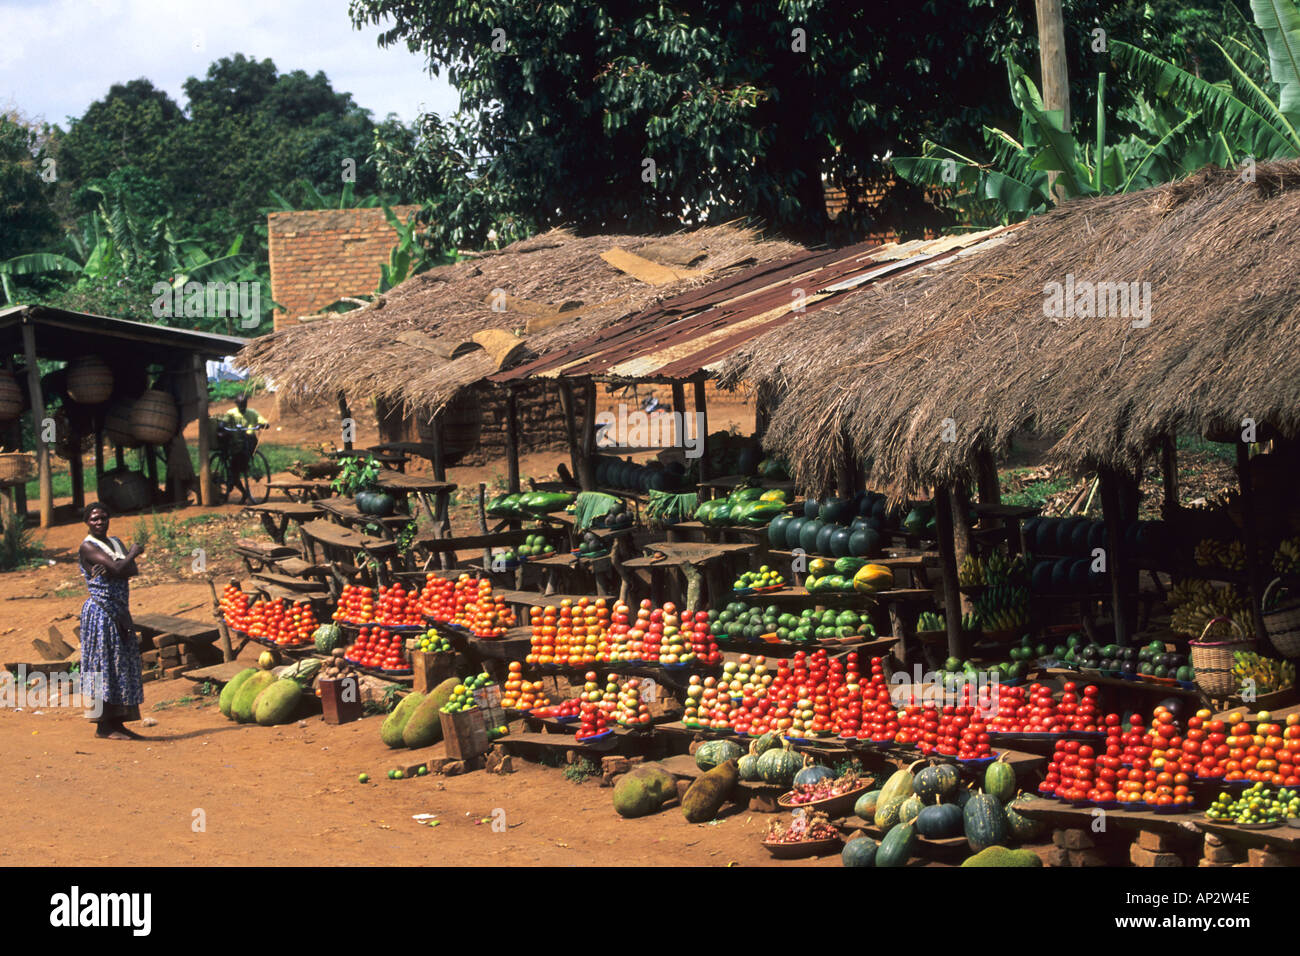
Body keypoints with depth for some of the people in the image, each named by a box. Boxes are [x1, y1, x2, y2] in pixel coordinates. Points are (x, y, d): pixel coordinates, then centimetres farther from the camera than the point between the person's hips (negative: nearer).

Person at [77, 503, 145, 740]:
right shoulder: (88, 547, -9)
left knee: (123, 665, 7)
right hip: (100, 612, -8)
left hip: (119, 613, 8)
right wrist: (133, 553, -3)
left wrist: (110, 570, -15)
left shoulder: (116, 542, 16)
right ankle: (104, 726, -5)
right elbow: (117, 569, -20)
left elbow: (133, 570, 2)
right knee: (104, 665, -7)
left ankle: (117, 723, 11)